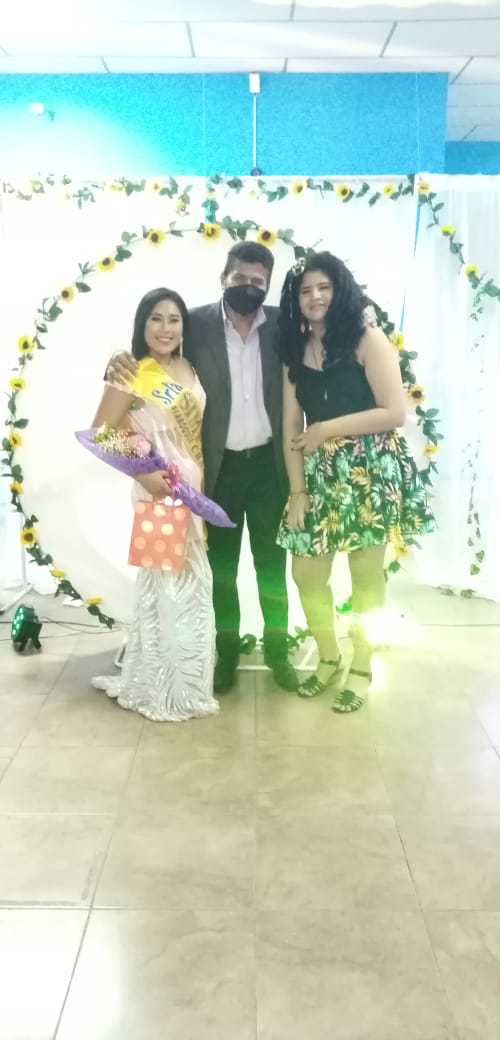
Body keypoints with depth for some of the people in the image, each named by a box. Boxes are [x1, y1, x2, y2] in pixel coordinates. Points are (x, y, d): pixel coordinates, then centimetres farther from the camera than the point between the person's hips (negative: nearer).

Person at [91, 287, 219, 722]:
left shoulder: (190, 370, 8)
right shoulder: (132, 375, -10)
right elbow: (101, 434, -12)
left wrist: (207, 482, 8)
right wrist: (143, 473, -19)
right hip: (161, 491, -7)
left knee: (192, 583, 15)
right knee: (168, 583, 1)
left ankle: (184, 679, 32)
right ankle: (164, 688, 18)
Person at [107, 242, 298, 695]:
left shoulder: (281, 324, -2)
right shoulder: (197, 323, -6)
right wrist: (121, 361, -21)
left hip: (269, 462, 1)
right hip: (220, 465, -1)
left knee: (272, 561, 13)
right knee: (221, 563, 12)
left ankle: (277, 649, 29)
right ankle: (227, 651, 28)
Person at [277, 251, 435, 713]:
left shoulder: (367, 338, -7)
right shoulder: (295, 351, 8)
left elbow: (395, 413, -15)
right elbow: (291, 428, 4)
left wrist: (326, 429, -11)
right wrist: (297, 493, -3)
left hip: (371, 472, -5)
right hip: (319, 476, 5)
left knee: (366, 575, 4)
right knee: (307, 574, 7)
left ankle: (361, 668, 22)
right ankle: (328, 658, 29)